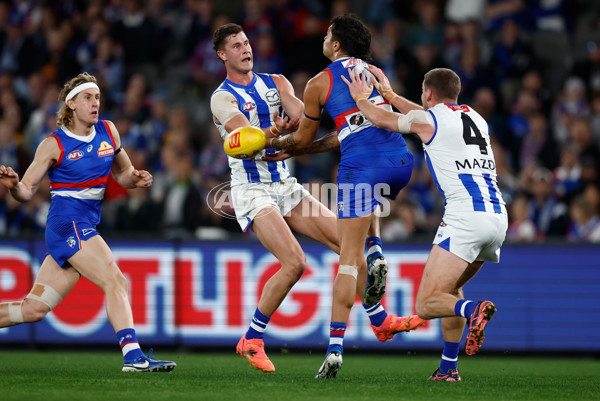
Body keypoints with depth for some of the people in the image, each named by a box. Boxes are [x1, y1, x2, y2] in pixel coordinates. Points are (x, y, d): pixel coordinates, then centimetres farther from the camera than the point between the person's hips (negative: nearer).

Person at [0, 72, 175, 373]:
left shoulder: (108, 131, 11)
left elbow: (122, 173, 23)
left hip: (86, 227, 7)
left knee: (35, 308, 4)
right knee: (116, 281, -22)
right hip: (67, 222, -7)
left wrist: (136, 179, 0)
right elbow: (27, 191, -2)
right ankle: (132, 355, -30)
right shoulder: (54, 145, -5)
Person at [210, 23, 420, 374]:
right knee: (295, 262, -22)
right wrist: (276, 132, -44)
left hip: (286, 186, 7)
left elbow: (301, 114, -8)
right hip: (252, 190, -7)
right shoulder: (223, 98, -7)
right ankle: (252, 340, -11)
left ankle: (380, 320, 13)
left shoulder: (275, 83, 10)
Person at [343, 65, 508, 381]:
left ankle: (473, 310, -35)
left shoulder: (427, 118, 4)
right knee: (450, 287, 26)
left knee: (426, 304, -6)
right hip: (498, 216, 7)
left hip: (465, 218, -7)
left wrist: (361, 97, 42)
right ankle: (449, 367, 19)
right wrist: (389, 94, 50)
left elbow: (383, 120, 22)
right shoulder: (476, 118, 23)